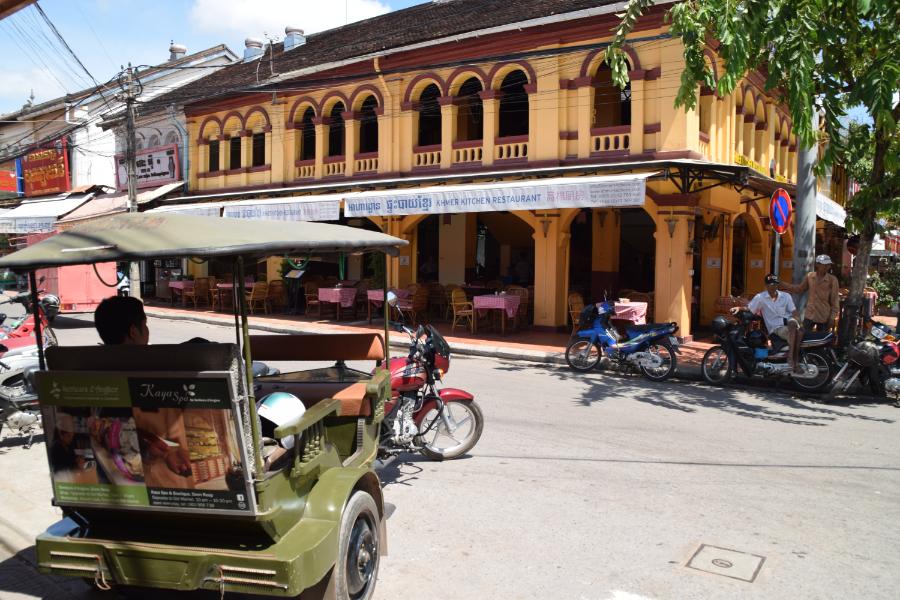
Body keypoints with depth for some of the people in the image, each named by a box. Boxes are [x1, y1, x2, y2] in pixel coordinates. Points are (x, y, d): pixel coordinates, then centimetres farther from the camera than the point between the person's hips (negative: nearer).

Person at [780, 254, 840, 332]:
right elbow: (800, 289, 14)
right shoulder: (809, 276, -1)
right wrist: (784, 286, 5)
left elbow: (835, 300, -6)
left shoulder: (832, 280, -8)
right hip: (810, 315, 2)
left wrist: (832, 317, -8)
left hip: (824, 317, -2)